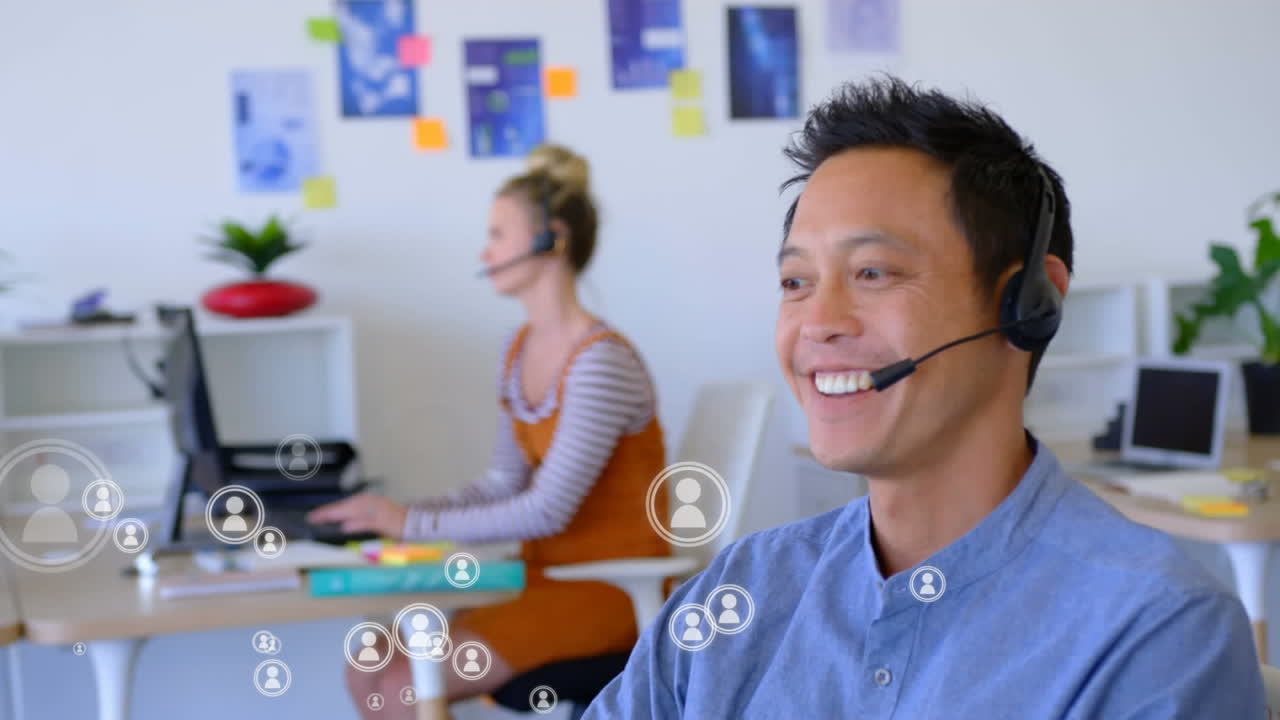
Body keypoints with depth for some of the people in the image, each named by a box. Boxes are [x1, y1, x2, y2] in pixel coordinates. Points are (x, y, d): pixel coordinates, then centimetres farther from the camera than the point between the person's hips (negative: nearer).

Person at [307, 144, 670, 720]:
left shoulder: (602, 363, -20)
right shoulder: (520, 350, 8)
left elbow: (546, 510, -23)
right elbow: (503, 487, 10)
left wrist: (412, 524, -19)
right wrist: (391, 514, -4)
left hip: (609, 587, -8)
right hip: (545, 574, 8)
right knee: (370, 667, -3)